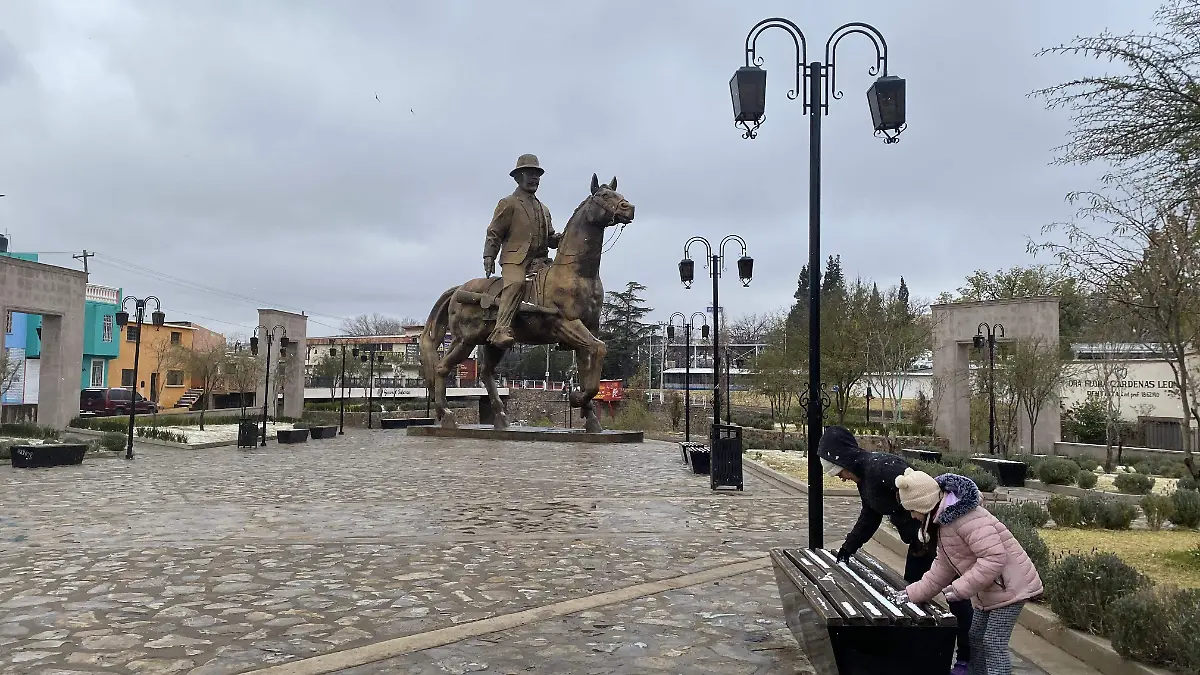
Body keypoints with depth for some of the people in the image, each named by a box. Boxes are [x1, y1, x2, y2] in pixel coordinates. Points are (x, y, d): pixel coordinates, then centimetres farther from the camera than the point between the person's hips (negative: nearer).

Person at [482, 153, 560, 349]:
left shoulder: (544, 209, 29)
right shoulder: (508, 204, 9)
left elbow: (550, 238, 32)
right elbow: (494, 233, 4)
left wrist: (559, 238, 8)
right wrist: (489, 256, -10)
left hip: (540, 261, 7)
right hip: (515, 259, -6)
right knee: (516, 283, -34)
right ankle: (501, 330, -47)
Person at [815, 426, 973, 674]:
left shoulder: (881, 466, -25)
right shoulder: (865, 478, 7)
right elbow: (869, 518, 19)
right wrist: (847, 549, 20)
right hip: (921, 539, 10)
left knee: (955, 595, 0)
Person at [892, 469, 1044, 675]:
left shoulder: (965, 517, -28)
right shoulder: (944, 522, 6)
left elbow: (994, 557, -33)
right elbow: (942, 569, 10)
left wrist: (959, 588, -30)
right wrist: (912, 594, 5)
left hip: (1009, 585, -10)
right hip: (989, 589, 10)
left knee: (994, 644, -9)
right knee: (976, 639, 16)